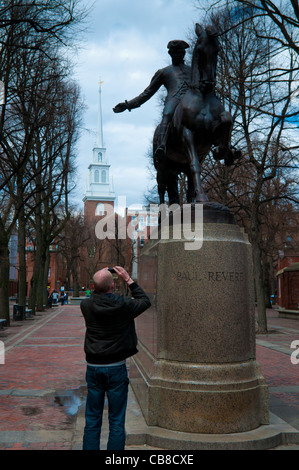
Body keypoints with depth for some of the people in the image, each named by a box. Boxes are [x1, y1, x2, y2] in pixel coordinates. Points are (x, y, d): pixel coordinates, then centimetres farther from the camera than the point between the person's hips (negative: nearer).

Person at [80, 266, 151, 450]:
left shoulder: (86, 305, -7)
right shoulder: (123, 305, -15)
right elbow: (145, 301, 4)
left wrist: (100, 280, 10)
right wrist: (129, 280, 5)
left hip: (93, 367, 3)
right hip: (116, 367, -3)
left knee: (92, 420, 14)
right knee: (117, 421, 7)